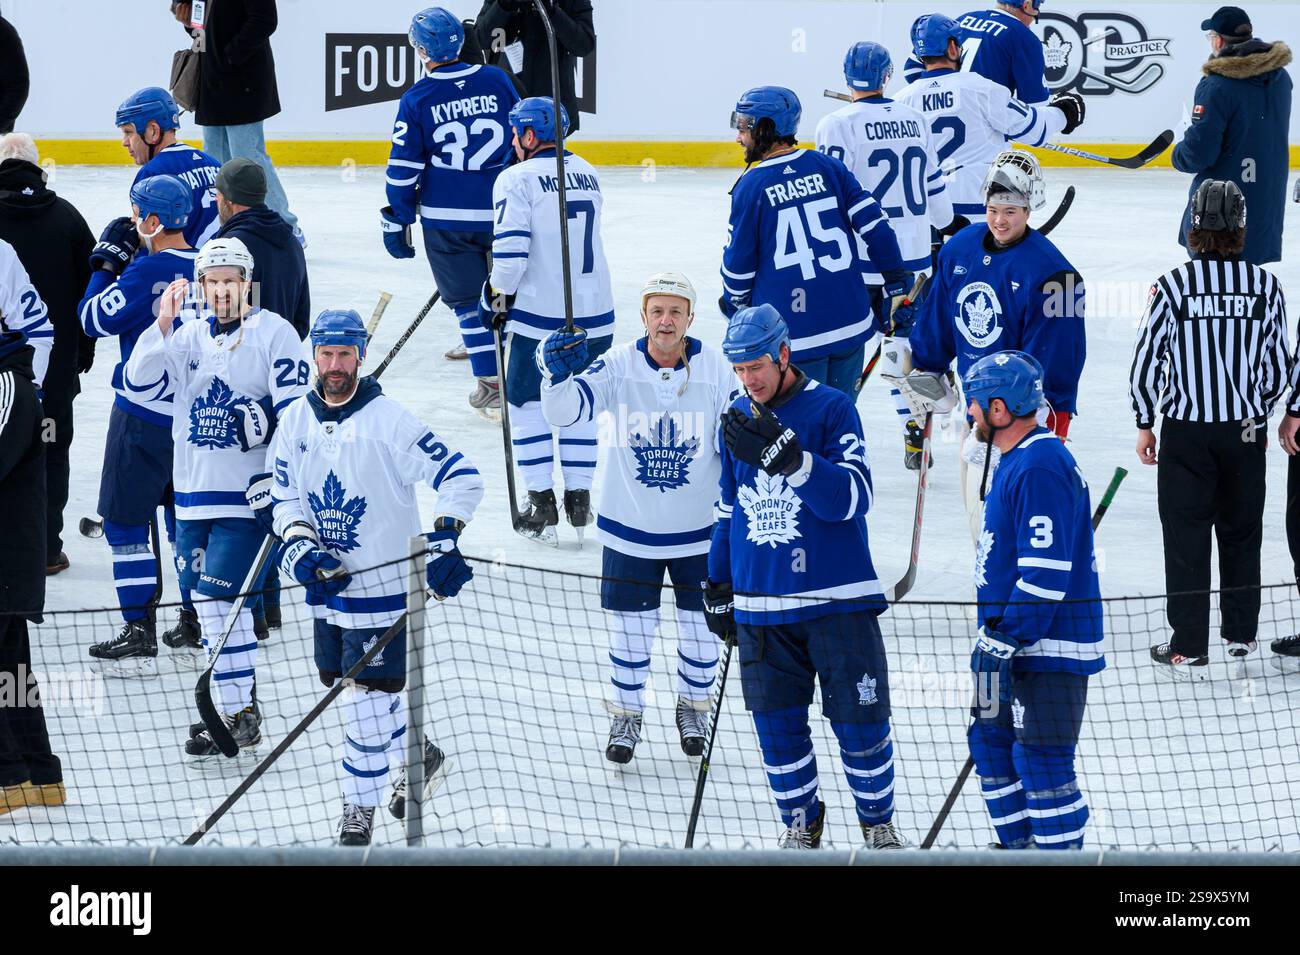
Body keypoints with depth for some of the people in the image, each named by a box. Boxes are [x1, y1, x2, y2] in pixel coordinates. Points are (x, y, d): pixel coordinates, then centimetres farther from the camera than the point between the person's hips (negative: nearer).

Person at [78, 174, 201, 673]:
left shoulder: (147, 271, -20)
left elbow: (96, 319, -14)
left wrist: (107, 263, -1)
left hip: (144, 417, -7)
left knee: (126, 520, 2)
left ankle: (139, 636, 0)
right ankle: (195, 629, 21)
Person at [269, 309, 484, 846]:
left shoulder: (389, 420, -14)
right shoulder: (296, 422, 3)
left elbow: (461, 476, -14)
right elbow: (284, 498, 10)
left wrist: (444, 540, -23)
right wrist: (300, 547, -8)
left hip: (383, 583, -6)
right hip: (328, 581, 6)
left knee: (368, 696, -7)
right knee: (342, 682, 17)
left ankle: (359, 808, 8)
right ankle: (419, 755, 41)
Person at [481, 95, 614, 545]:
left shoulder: (517, 179, -11)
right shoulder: (587, 174, 10)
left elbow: (511, 252, -17)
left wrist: (496, 294, 1)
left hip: (541, 315, -5)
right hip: (595, 315, 5)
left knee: (527, 403, 11)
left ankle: (542, 507, 8)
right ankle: (579, 499, 18)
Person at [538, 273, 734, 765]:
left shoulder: (716, 369, -10)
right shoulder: (619, 365, -12)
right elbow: (563, 411, -21)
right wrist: (558, 374, -42)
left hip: (698, 528, 0)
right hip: (631, 527, 0)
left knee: (700, 627, 12)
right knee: (631, 628, 8)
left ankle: (694, 707, 36)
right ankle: (626, 716, 28)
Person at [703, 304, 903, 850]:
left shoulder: (833, 409, -8)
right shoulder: (738, 420, 9)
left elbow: (852, 498, -19)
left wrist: (788, 456, -32)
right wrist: (719, 588, 20)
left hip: (836, 600, -4)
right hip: (760, 606, 4)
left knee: (860, 723, 0)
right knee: (777, 725, 5)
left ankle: (878, 822, 18)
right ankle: (801, 822, 22)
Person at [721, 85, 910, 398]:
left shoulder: (750, 186, -8)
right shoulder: (828, 167, 3)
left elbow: (738, 261, 0)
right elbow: (875, 225, 1)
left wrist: (734, 302, 19)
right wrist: (896, 281, 12)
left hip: (794, 334, -4)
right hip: (851, 324, 4)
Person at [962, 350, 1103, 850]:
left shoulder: (1040, 468, -21)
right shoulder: (1017, 460, 14)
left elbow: (1046, 573, -25)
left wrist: (1003, 642, -23)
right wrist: (994, 636, 27)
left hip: (1049, 648, -11)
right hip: (1012, 642, 11)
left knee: (1041, 763, -9)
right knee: (991, 744, 17)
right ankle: (1021, 847, 28)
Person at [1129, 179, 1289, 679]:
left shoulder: (1173, 285, -12)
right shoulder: (1266, 286, -4)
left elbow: (1147, 358, -7)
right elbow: (1278, 364, 3)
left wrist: (1145, 423, 6)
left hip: (1186, 430, -3)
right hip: (1247, 430, 3)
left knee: (1187, 537, 3)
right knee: (1242, 533, 17)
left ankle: (1189, 650, 3)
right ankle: (1241, 635, 27)